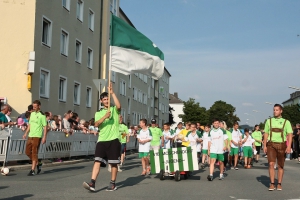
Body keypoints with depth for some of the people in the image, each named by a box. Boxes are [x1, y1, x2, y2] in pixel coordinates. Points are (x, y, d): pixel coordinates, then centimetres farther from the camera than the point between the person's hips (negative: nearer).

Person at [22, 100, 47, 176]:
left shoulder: (42, 115, -7)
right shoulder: (32, 114, 13)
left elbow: (45, 127, -8)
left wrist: (44, 137, -14)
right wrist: (26, 133, 12)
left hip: (37, 136, -7)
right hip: (30, 136, 7)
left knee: (34, 153, -7)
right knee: (28, 152, 8)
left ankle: (33, 170, -3)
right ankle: (38, 163, 25)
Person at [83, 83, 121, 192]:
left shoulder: (114, 110, 7)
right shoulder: (98, 113, 14)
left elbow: (119, 106, -18)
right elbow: (96, 124, -3)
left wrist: (112, 93, -16)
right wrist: (105, 116, -20)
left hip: (113, 140, -2)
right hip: (102, 140, 2)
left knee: (113, 163, 2)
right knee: (97, 161, -8)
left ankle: (113, 184, 15)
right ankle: (92, 183, -14)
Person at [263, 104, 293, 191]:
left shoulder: (286, 122, 2)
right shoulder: (269, 121, 8)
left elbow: (290, 135, -4)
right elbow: (266, 134, 11)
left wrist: (289, 147, -16)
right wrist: (264, 146, 2)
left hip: (281, 145, 0)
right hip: (271, 145, 1)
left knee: (280, 166, 6)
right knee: (271, 164, -11)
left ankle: (279, 184, 16)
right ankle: (272, 184, -7)